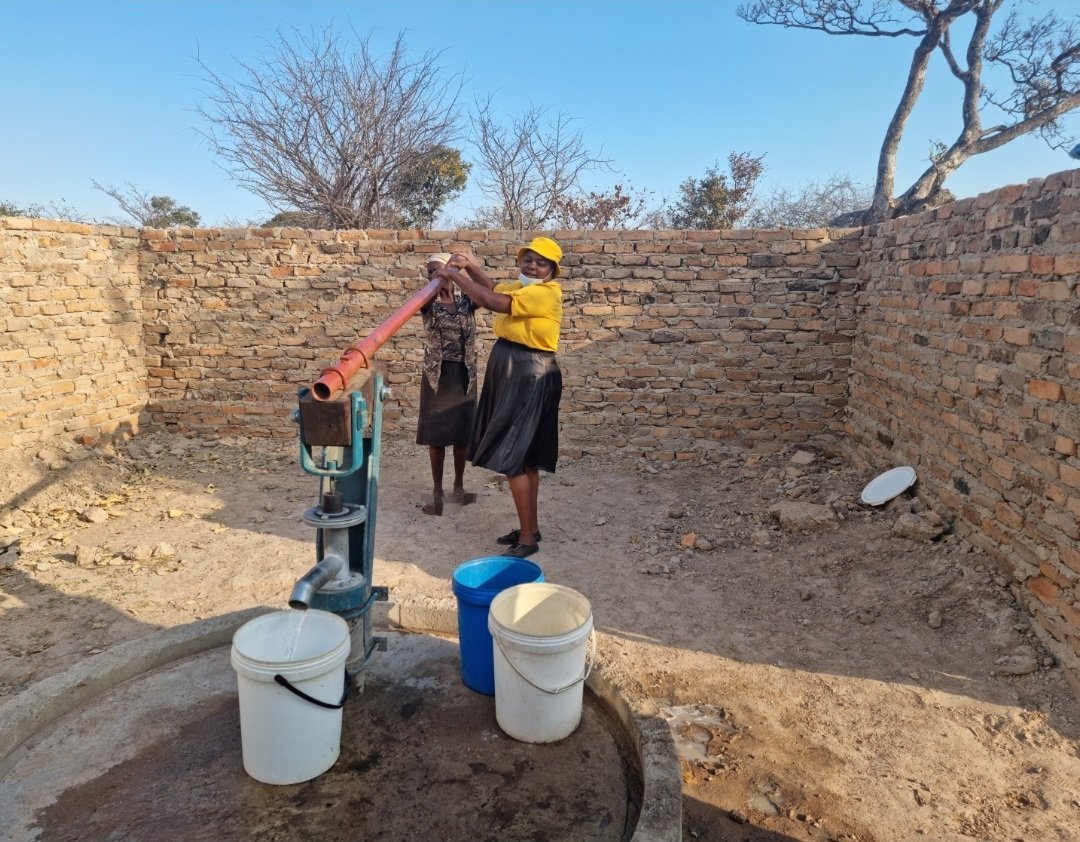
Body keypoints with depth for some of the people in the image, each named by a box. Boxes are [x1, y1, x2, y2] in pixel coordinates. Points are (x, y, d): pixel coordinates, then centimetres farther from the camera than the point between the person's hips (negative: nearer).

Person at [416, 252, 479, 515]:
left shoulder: (466, 300, 1)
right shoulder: (428, 302, -3)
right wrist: (437, 285, -47)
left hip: (464, 373, 2)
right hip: (436, 374, -1)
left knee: (462, 432, 10)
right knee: (436, 434, 3)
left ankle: (459, 486, 26)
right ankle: (437, 492, 14)